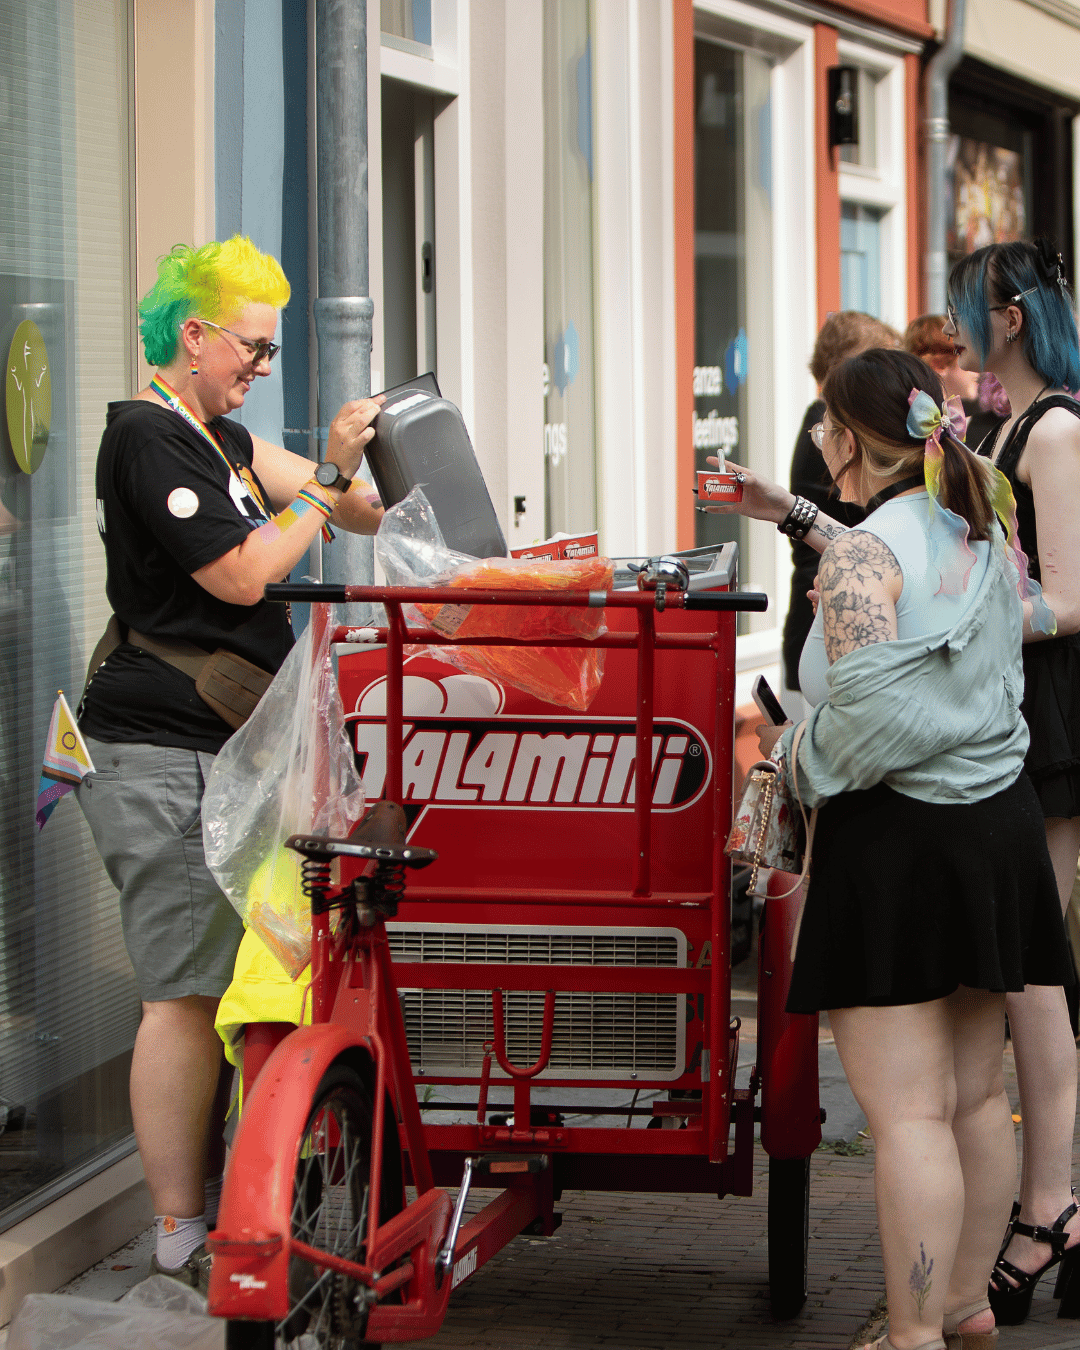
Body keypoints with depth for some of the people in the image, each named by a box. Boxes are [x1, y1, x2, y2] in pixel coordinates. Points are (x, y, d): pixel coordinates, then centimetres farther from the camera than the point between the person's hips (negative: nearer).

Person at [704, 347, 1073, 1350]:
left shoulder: (860, 558, -16)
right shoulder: (990, 540, 9)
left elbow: (870, 720, -23)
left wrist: (790, 752, -4)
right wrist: (793, 517, 37)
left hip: (895, 841, -8)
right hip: (999, 825, 9)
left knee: (907, 1110, -7)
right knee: (976, 1095, 16)